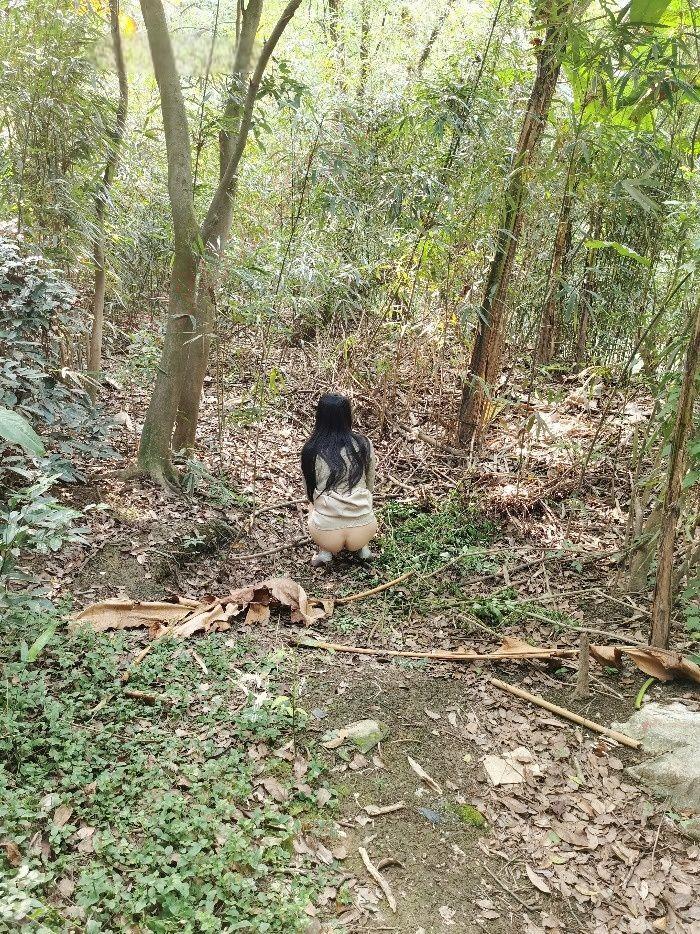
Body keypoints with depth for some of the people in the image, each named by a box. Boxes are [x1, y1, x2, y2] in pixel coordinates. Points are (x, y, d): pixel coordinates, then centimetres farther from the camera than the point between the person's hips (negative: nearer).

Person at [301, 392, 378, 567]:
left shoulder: (311, 451, -6)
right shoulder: (364, 444, -5)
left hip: (326, 534, -1)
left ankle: (325, 551, 11)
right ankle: (362, 547, 13)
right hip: (363, 532, 1)